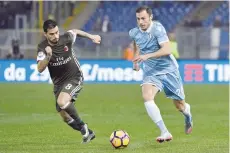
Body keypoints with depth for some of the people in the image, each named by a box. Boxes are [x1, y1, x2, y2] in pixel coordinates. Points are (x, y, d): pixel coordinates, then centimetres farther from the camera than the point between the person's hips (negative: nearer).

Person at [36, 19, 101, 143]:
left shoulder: (66, 38, -15)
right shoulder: (42, 48, -15)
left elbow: (75, 31, 9)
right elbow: (40, 69, -26)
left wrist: (91, 37, 15)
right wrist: (48, 56, -40)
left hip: (74, 78, -4)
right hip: (59, 83, 4)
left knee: (62, 102, -31)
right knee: (66, 118, 7)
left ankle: (82, 126, -12)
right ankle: (87, 133, 29)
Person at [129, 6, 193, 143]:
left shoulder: (157, 28, -19)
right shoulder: (134, 33, -2)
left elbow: (167, 49, -29)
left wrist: (147, 56, -38)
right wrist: (136, 61, 15)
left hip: (168, 70, -3)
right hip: (151, 72, 3)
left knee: (180, 106, 8)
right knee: (147, 96, -27)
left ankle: (188, 113, 49)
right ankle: (165, 133, -27)